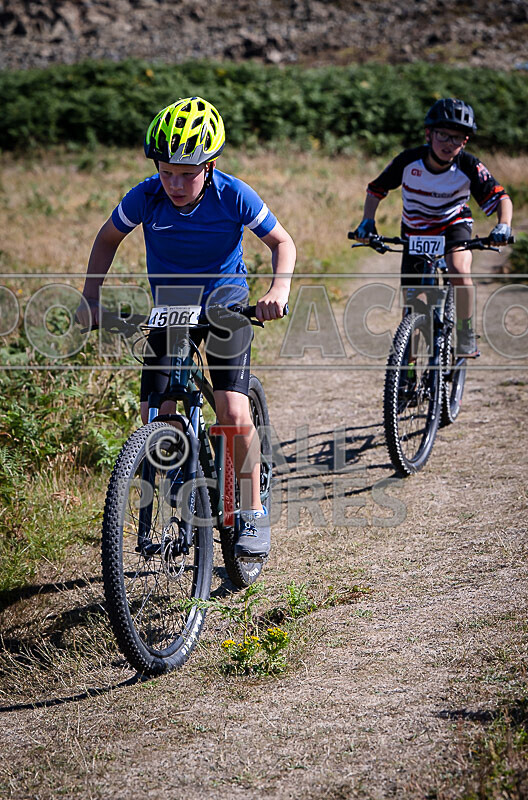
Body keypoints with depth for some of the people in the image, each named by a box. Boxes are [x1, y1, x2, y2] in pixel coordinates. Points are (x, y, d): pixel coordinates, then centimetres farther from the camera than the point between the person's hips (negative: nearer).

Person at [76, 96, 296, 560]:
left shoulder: (233, 196, -23)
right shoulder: (145, 197, -19)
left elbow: (282, 242, -10)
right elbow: (108, 239, 0)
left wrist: (279, 290, -29)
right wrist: (91, 297, -11)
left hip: (226, 306, -2)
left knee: (233, 413, -16)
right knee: (155, 418, -10)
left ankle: (253, 516, 0)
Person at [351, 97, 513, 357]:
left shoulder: (469, 167, -25)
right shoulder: (409, 161, -24)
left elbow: (501, 198, -22)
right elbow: (376, 189, -10)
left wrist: (503, 226, -42)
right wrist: (367, 221, -26)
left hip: (454, 225, -1)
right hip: (415, 231, 1)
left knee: (459, 271, -32)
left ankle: (467, 335, -13)